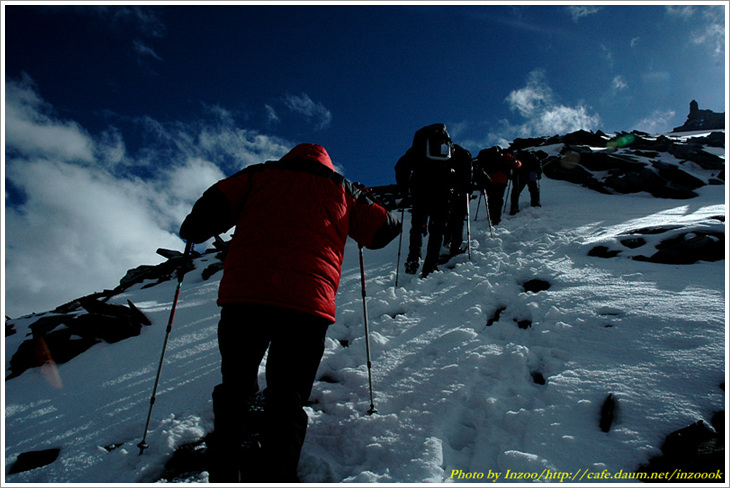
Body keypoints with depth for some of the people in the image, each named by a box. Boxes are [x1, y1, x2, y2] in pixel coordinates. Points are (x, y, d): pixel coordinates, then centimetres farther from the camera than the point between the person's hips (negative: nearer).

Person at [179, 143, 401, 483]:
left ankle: (225, 472, 11)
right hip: (309, 304, 0)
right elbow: (384, 229, 25)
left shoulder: (260, 174, 20)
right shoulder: (341, 189, 22)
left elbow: (214, 205, 9)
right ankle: (274, 475, -3)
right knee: (287, 398, 9)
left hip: (244, 294, 1)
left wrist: (192, 232, 29)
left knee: (236, 388, 17)